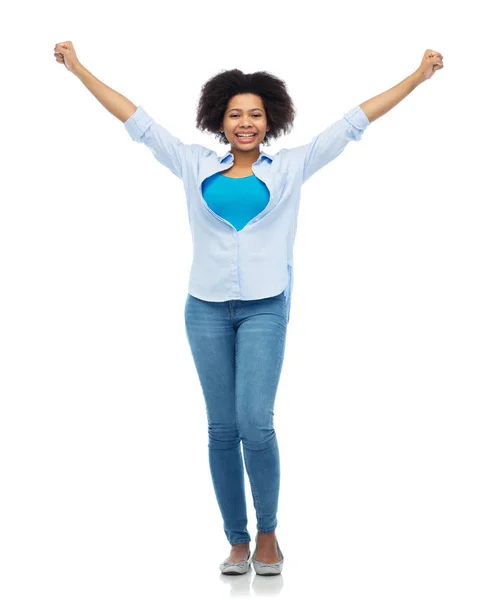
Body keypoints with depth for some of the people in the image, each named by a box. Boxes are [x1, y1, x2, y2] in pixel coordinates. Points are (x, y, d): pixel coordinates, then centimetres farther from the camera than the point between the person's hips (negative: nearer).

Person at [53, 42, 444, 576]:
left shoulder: (290, 167, 6)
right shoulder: (196, 167, 9)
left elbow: (352, 124, 7)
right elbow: (139, 122, 12)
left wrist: (417, 76, 8)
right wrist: (80, 70, 15)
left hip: (264, 310, -2)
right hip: (207, 310, 2)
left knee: (255, 423, -12)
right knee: (222, 428, 5)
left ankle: (267, 532, 9)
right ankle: (237, 541, 16)